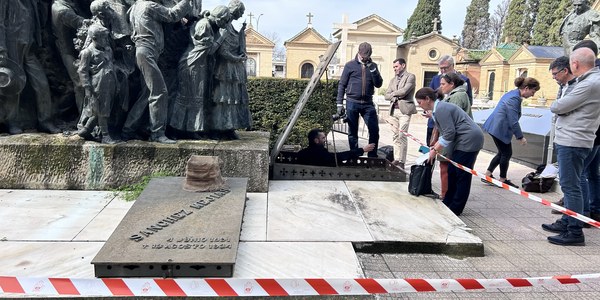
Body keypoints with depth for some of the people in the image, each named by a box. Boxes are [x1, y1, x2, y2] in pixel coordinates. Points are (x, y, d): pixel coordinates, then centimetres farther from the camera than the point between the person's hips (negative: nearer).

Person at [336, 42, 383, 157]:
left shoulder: (373, 66, 10)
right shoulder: (350, 65, 2)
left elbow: (378, 84, 1)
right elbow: (341, 85, 2)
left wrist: (372, 69, -10)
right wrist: (339, 103, -4)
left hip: (368, 103, 2)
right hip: (352, 103, -2)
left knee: (374, 130, -2)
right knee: (352, 132, 6)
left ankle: (372, 157, 11)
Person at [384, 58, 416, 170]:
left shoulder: (410, 76, 1)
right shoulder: (393, 80, 21)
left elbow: (404, 91, -13)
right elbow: (387, 95, 13)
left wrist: (393, 93, 3)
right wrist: (395, 97, -6)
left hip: (404, 110, -6)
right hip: (394, 110, 6)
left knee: (402, 136, -11)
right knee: (396, 136, 6)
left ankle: (401, 161, -9)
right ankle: (396, 160, 11)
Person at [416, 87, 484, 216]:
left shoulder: (440, 109, -17)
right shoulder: (438, 108, 15)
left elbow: (449, 133, -21)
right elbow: (445, 132, 18)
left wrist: (435, 150, -14)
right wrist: (436, 146, 8)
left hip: (469, 140, -11)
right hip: (465, 141, 11)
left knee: (462, 174, -4)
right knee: (452, 172, 12)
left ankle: (455, 209, 3)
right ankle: (448, 203, 20)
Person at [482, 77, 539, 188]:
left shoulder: (514, 94, 11)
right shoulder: (514, 99, -21)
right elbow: (513, 121, -22)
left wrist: (518, 135, 22)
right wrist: (520, 137, -14)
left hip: (496, 127, 10)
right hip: (499, 129, -10)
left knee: (502, 153, 17)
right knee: (507, 154, 3)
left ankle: (487, 175, 22)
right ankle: (503, 180, 18)